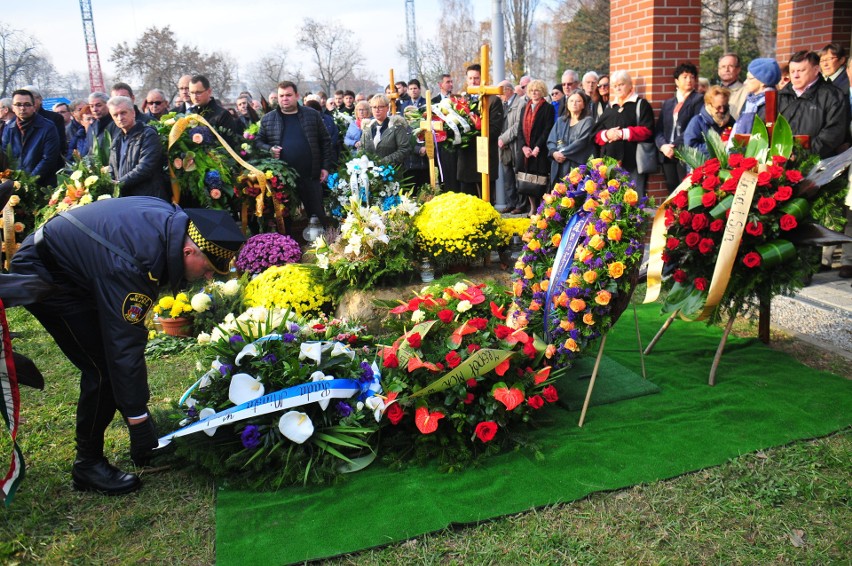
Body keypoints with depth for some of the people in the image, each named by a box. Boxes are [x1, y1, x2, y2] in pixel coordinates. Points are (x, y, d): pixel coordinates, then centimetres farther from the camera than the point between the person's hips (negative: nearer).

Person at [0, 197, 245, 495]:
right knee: (105, 367, -13)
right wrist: (138, 420, -31)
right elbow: (125, 346, -37)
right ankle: (88, 464, 3)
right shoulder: (132, 265, -39)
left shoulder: (173, 219, -14)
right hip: (44, 276, -9)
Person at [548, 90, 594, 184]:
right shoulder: (560, 120, 17)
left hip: (578, 166, -4)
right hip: (559, 167, 4)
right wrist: (554, 153, -12)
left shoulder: (587, 121, 2)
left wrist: (563, 153, -14)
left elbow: (581, 142, -11)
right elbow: (551, 141, 9)